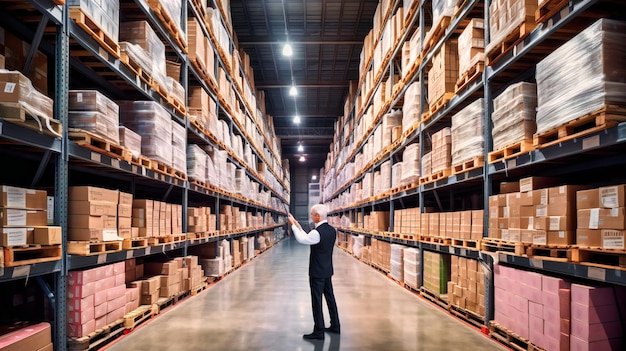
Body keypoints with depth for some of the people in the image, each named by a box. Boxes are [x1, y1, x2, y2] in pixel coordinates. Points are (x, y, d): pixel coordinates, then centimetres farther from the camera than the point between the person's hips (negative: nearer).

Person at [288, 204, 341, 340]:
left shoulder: (318, 232, -24)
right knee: (330, 298, 17)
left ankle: (319, 331, 9)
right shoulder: (332, 230, 3)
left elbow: (302, 239, -11)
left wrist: (293, 225, 0)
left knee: (317, 301, 1)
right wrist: (298, 226, 12)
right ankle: (335, 326, 28)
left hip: (317, 272, -9)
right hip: (328, 270, 9)